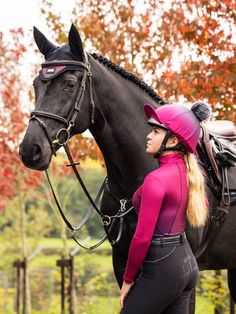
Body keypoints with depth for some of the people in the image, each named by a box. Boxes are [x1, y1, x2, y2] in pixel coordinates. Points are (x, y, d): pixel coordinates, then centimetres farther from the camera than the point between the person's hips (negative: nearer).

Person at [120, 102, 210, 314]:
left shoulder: (156, 179, -18)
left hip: (162, 267, -9)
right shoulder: (188, 173, 6)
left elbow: (142, 238, -18)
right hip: (187, 262, 9)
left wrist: (128, 280, -8)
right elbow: (203, 206, 29)